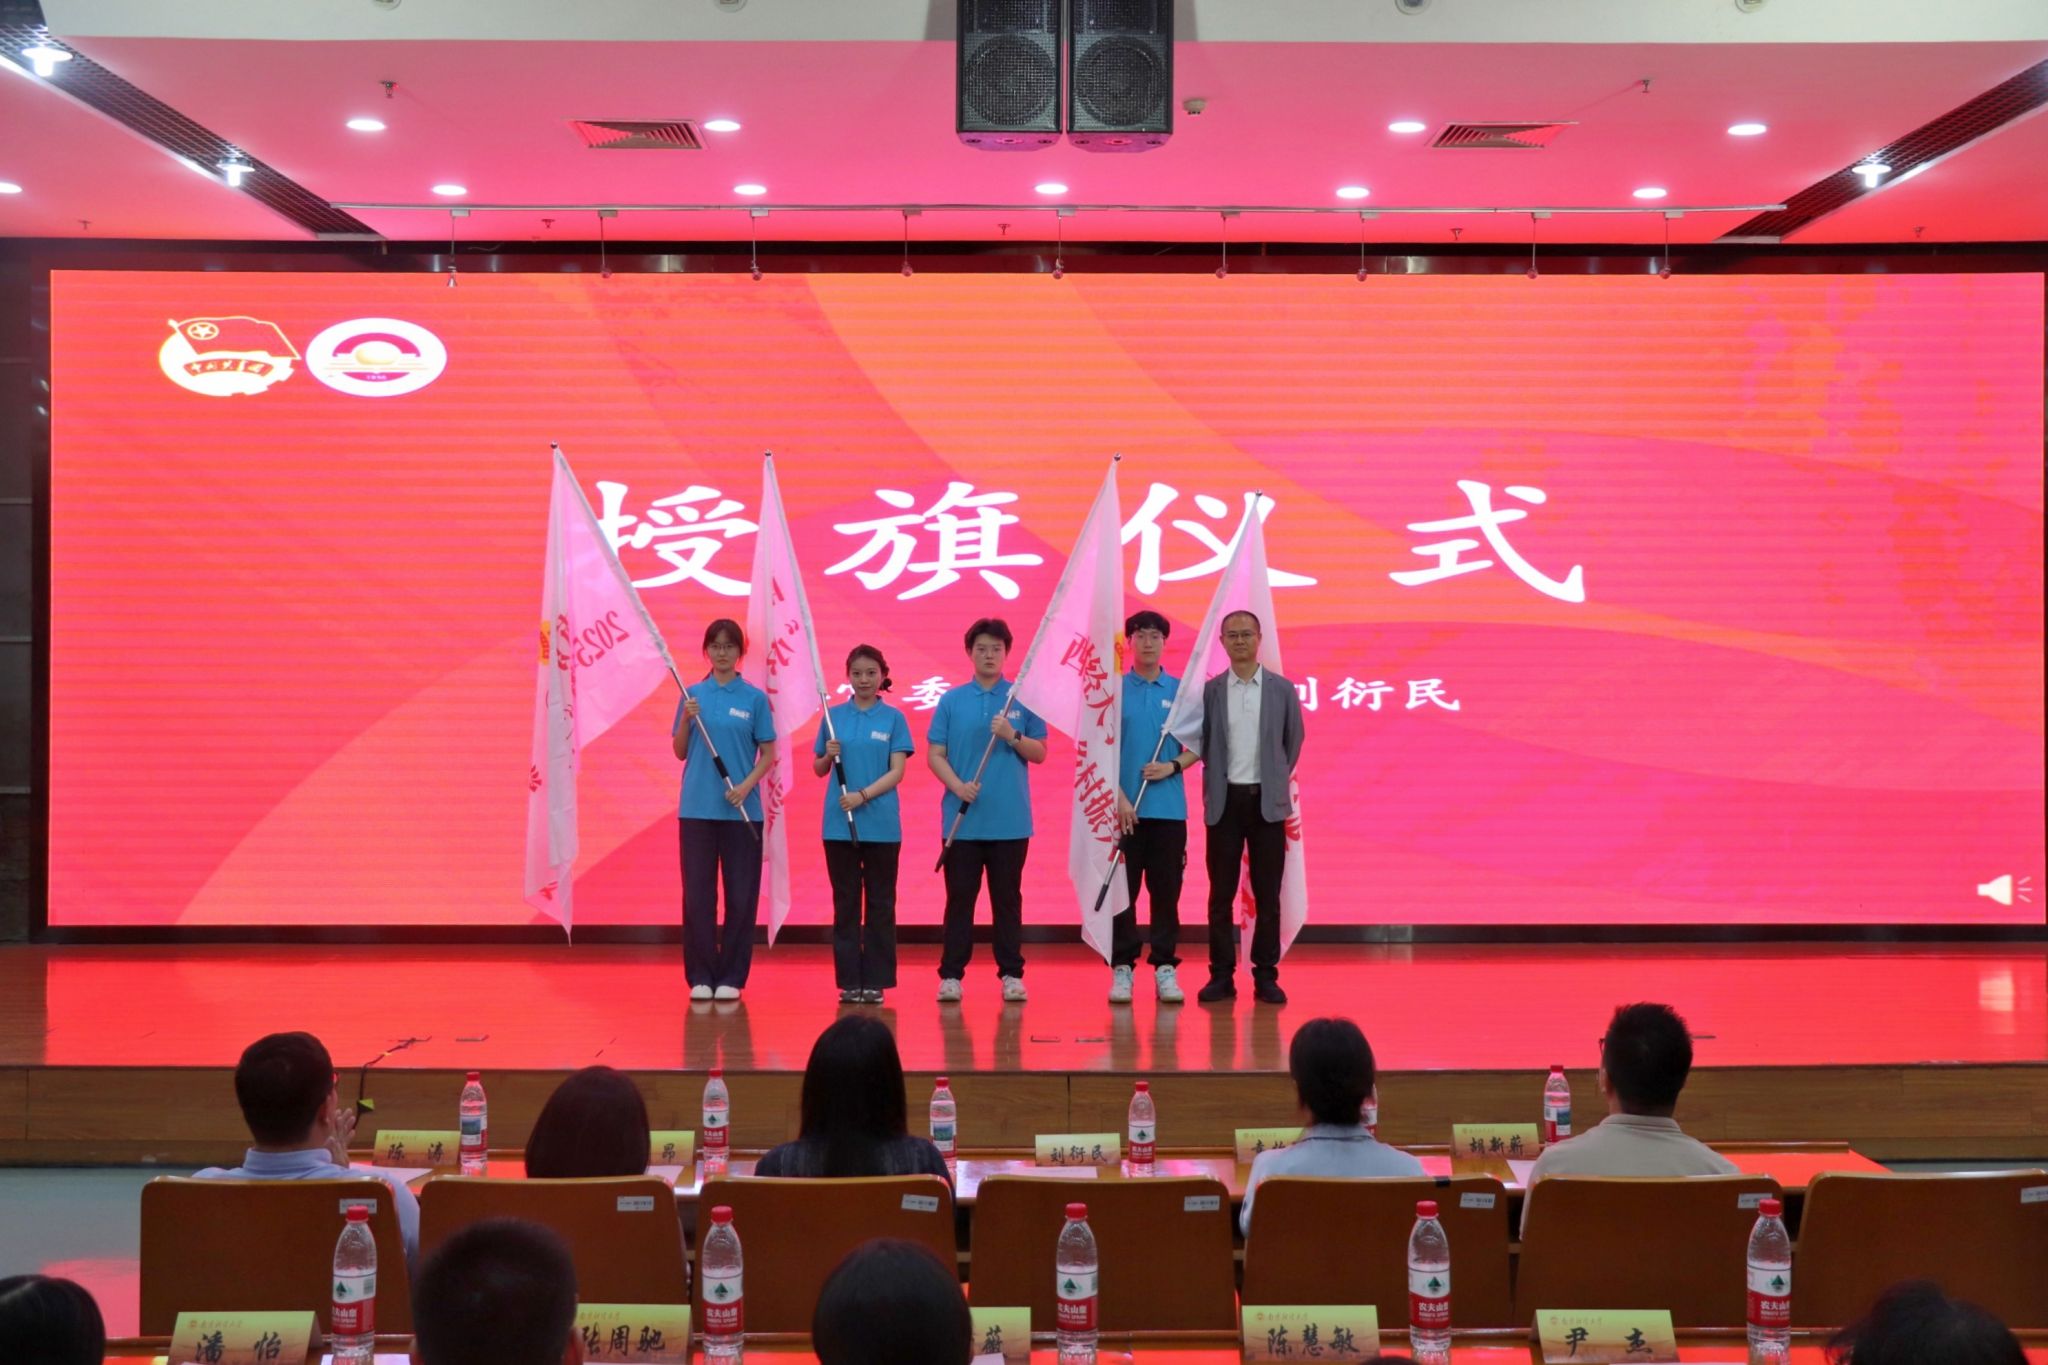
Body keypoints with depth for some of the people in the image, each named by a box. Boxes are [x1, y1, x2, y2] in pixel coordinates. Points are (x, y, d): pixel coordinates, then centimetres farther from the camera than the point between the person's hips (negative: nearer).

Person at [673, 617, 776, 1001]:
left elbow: (768, 754, 3)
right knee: (697, 893, 2)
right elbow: (680, 752, 8)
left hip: (741, 810, -1)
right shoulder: (693, 695, 7)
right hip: (697, 807, 1)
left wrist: (747, 785, -13)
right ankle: (701, 976, 11)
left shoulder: (754, 698, 2)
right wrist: (686, 719, -10)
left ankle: (731, 977, 11)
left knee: (741, 894, 1)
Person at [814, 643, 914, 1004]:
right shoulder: (835, 716, 7)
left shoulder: (893, 718, 1)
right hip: (839, 823, 2)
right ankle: (849, 981, 10)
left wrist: (863, 795, -19)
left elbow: (897, 771, -6)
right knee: (845, 903, 5)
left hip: (881, 824, -2)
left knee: (880, 904, 3)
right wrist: (828, 755, -11)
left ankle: (876, 981, 9)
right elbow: (818, 769, 11)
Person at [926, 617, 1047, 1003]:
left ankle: (1011, 974, 12)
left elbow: (1039, 753, 5)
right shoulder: (951, 701, 6)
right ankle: (951, 974, 8)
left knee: (1007, 898, 5)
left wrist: (1013, 736, -14)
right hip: (962, 819, 0)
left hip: (1010, 820, 0)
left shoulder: (1023, 699, 5)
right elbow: (935, 755, 3)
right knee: (959, 897, 3)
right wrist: (958, 786, -14)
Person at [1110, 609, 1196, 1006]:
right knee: (1122, 890, 1)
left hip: (1169, 808, 1)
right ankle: (1122, 967, 7)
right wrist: (1118, 795, -9)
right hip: (1125, 808, -1)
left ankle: (1166, 967, 10)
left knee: (1167, 890, 4)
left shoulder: (1180, 691, 7)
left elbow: (1196, 747, 10)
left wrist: (1173, 766, -9)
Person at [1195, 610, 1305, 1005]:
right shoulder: (1209, 691, 3)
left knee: (1267, 895, 2)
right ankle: (1221, 975, 9)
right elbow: (1202, 743, 9)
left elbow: (1293, 741, 11)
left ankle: (1266, 976, 8)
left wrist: (1277, 781, 11)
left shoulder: (1282, 689, 4)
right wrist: (1218, 776, 6)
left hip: (1267, 801, 0)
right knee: (1221, 894, 2)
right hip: (1225, 801, 0)